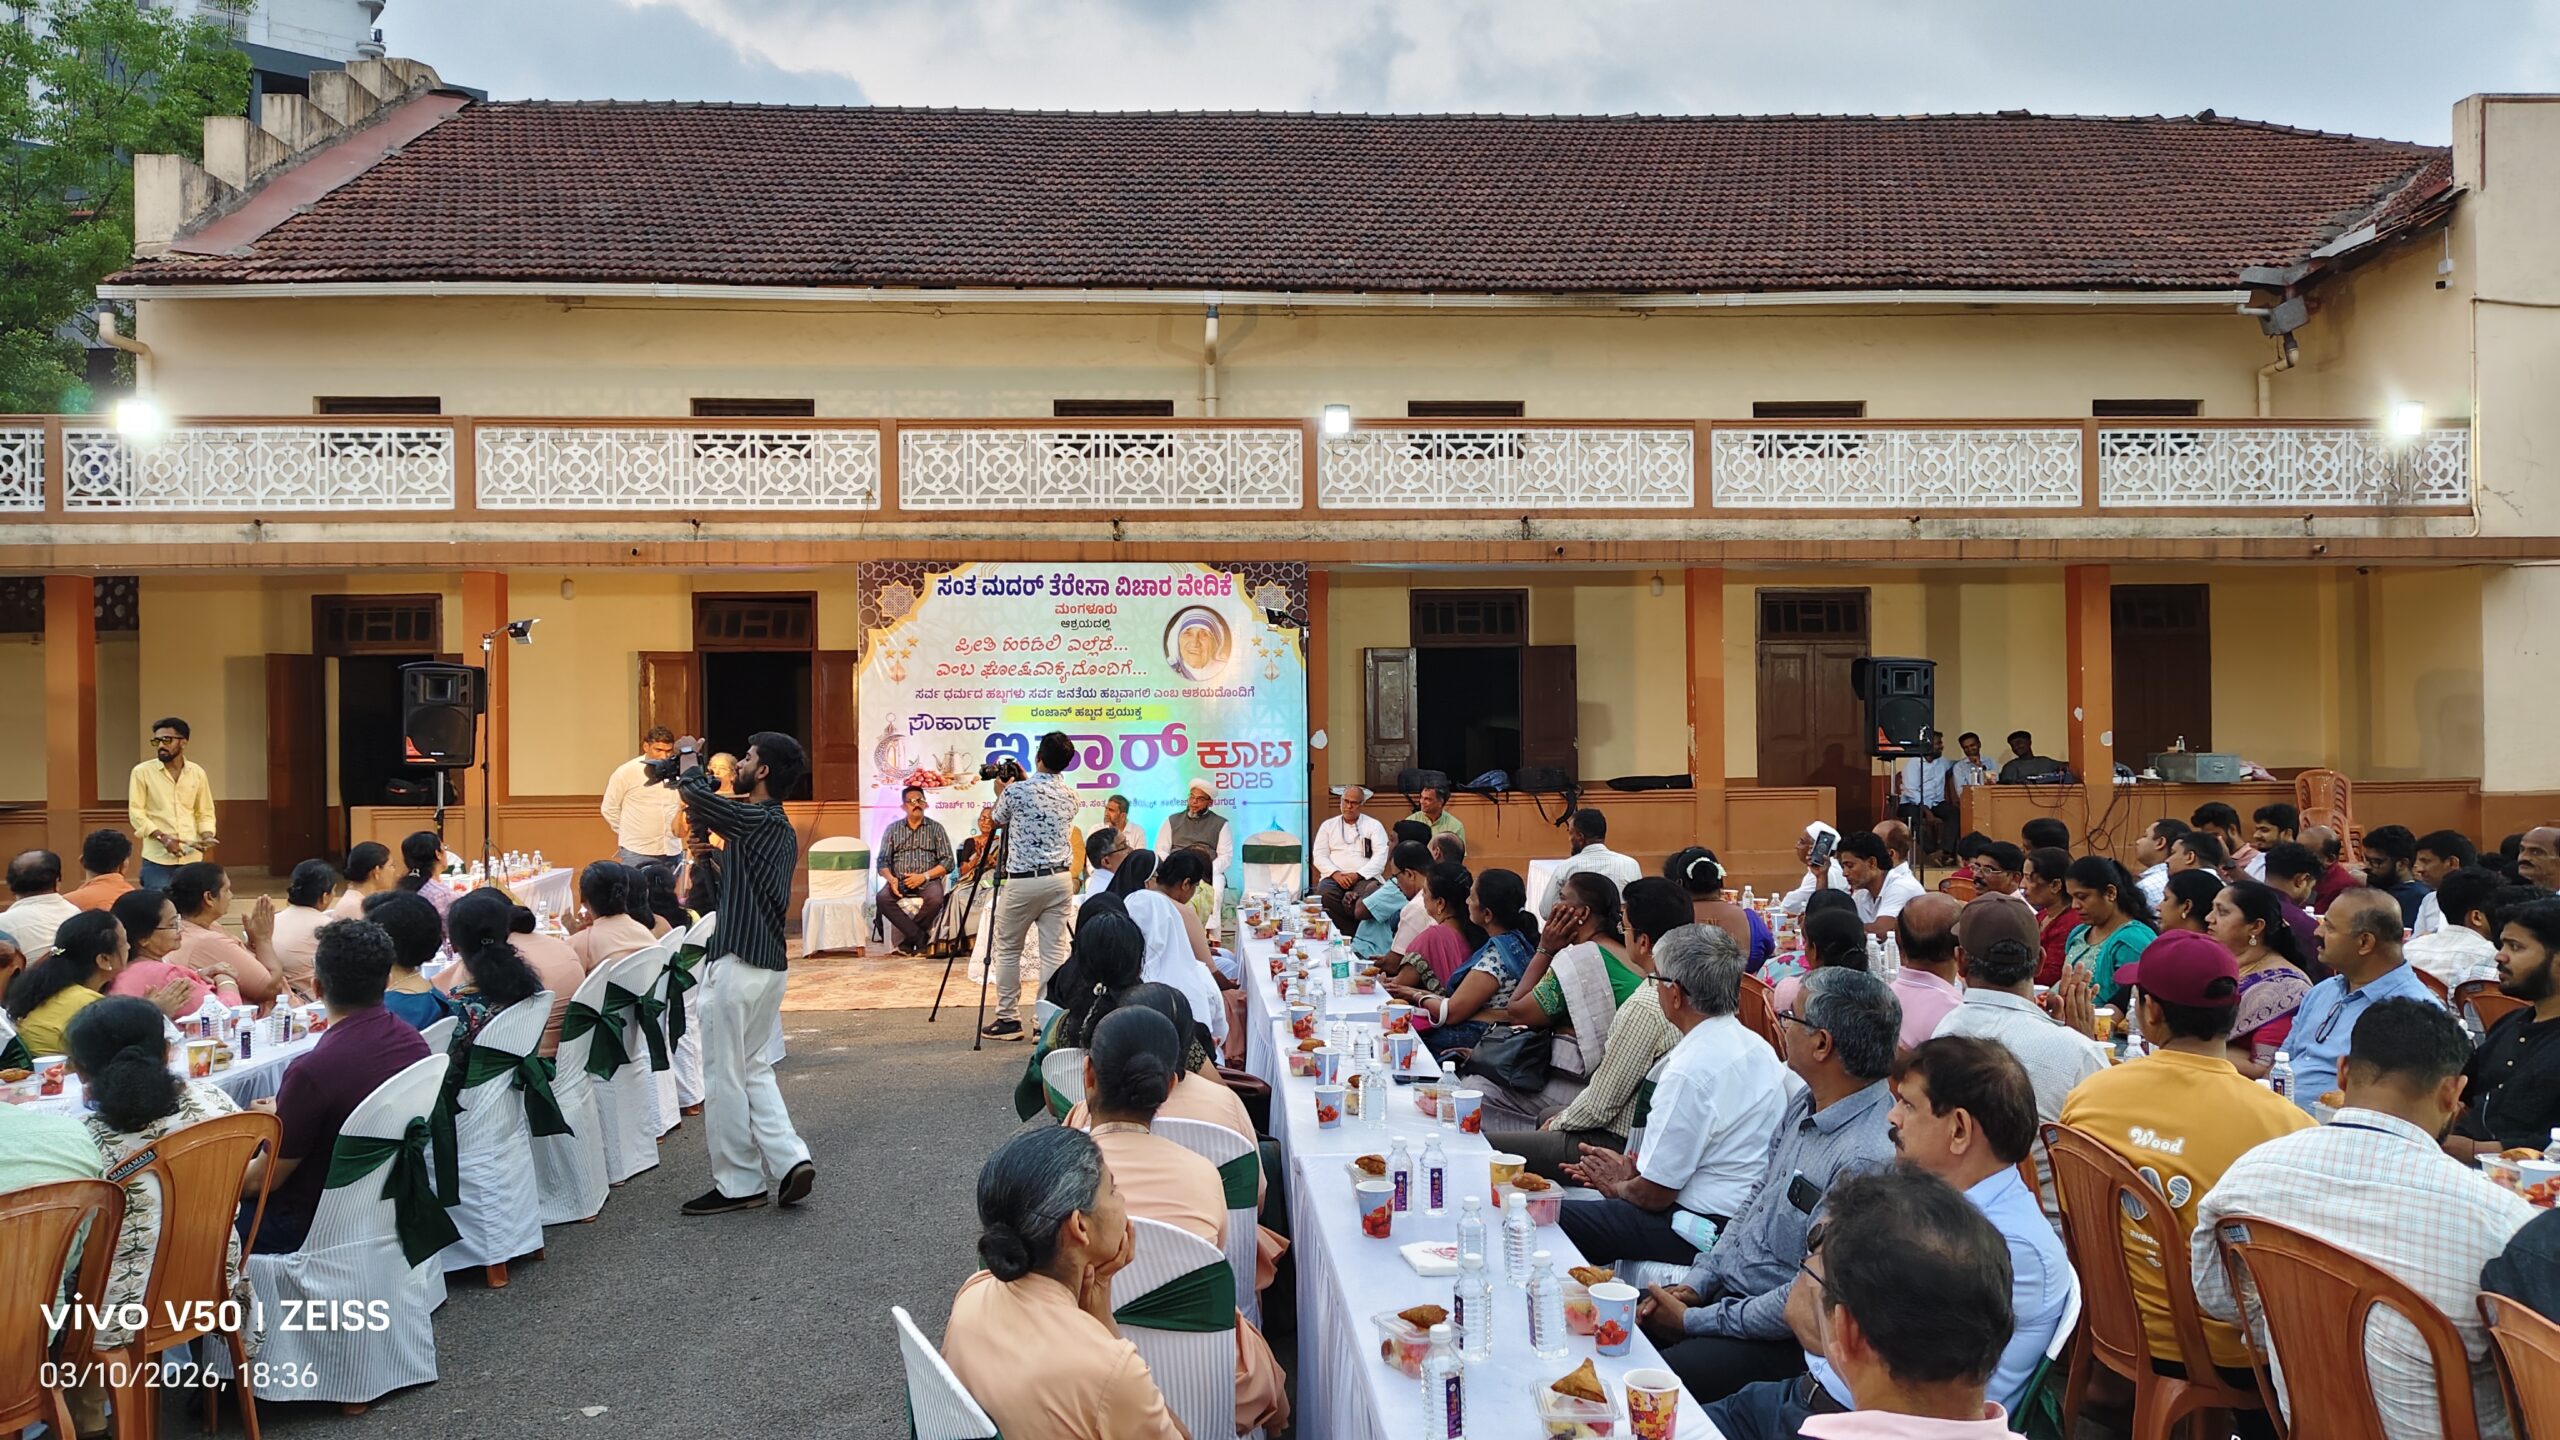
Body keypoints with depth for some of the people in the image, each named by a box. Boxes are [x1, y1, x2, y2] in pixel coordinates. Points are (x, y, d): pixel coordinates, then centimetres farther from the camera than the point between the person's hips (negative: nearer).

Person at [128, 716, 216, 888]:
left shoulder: (197, 772, 9)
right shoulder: (142, 772, 0)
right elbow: (136, 812, -4)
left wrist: (207, 836, -6)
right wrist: (162, 837, -17)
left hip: (191, 857, 3)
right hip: (157, 857, -3)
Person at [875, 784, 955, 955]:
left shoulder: (936, 828, 8)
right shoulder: (893, 829, 12)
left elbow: (949, 862, 1)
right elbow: (883, 862, 7)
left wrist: (924, 876, -13)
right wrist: (891, 879, -15)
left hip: (928, 881, -1)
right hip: (899, 882, 1)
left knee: (935, 898, -34)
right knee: (882, 898, -30)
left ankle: (908, 942, -14)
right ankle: (919, 936, -23)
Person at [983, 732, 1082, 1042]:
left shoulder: (1016, 791, -9)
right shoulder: (1069, 797, 6)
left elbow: (999, 820, 11)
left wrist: (1000, 792, 28)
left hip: (1022, 881, -4)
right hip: (1059, 879, 4)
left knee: (1006, 950, 10)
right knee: (1054, 952, 4)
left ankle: (1008, 1019, 13)